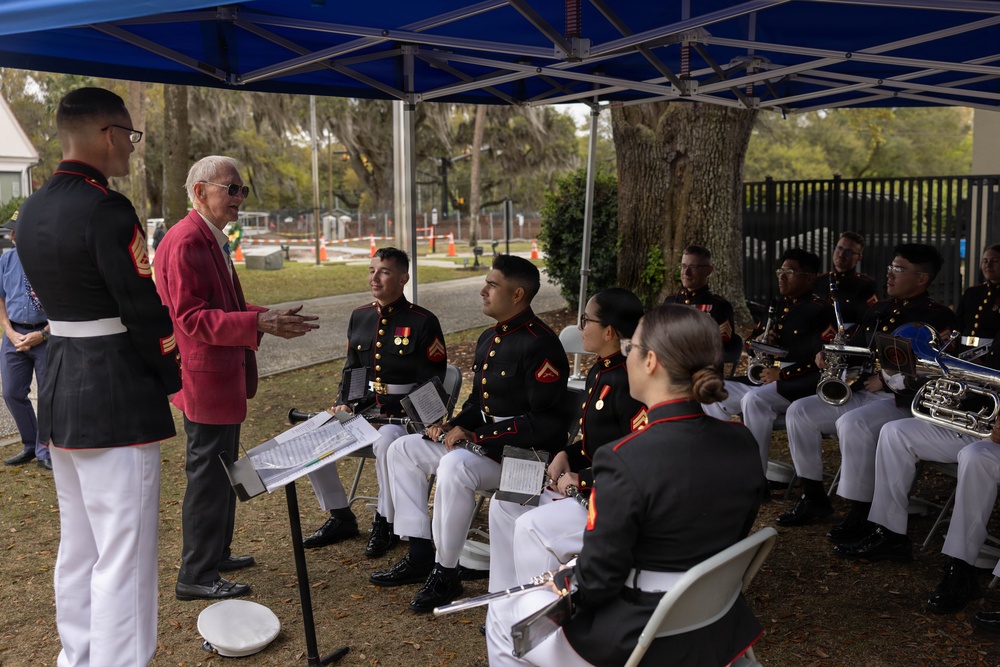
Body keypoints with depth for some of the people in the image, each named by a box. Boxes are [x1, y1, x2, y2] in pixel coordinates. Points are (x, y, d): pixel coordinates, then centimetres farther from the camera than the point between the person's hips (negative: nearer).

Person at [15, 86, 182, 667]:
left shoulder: (32, 211, 10)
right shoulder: (108, 211, -18)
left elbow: (50, 298, 14)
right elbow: (144, 309, -17)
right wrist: (172, 375, -1)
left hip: (60, 392, 9)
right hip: (117, 401, -9)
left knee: (77, 549, 19)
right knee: (124, 559, -2)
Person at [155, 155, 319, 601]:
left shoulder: (213, 240, 15)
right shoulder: (185, 242, -19)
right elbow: (193, 319, -24)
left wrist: (271, 318, 7)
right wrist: (259, 323, -30)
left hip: (222, 377, 11)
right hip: (204, 379, -11)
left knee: (221, 472, 20)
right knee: (209, 475, -2)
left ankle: (215, 553, 34)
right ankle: (196, 576, 10)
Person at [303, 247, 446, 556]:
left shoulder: (423, 322, -6)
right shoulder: (359, 317, 12)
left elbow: (433, 382, -8)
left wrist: (405, 414, -20)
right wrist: (345, 405, 0)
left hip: (406, 413, -6)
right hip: (365, 407, 6)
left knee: (387, 441, -38)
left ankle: (385, 523, -14)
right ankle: (340, 517, 5)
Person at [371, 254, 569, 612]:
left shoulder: (539, 345, -19)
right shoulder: (489, 338, 12)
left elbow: (544, 422, -24)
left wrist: (476, 436, -22)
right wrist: (453, 426, 0)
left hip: (523, 453, -10)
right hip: (481, 441, 10)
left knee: (455, 466, -36)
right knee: (403, 449, 7)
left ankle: (445, 574, -17)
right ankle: (419, 556, 7)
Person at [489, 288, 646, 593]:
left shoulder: (627, 383, -23)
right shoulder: (598, 372, 9)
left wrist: (580, 479, -18)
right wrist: (565, 455, 2)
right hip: (586, 484, 11)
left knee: (532, 527, -22)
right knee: (504, 505, 10)